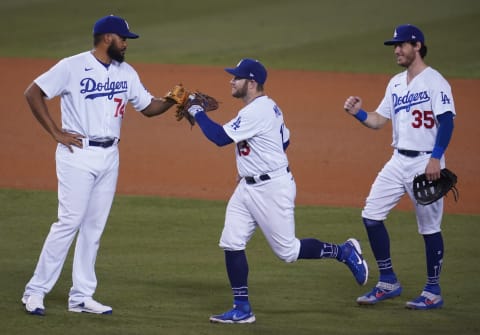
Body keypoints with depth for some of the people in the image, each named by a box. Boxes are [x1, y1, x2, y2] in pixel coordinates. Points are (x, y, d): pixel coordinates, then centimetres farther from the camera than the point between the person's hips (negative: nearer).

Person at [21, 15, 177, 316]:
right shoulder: (72, 67, -9)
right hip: (78, 153, -6)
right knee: (70, 221, -11)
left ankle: (81, 297, 12)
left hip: (109, 156, 6)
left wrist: (171, 101, -6)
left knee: (94, 227, 7)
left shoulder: (126, 73, 10)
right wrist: (56, 133, -10)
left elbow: (148, 106, 14)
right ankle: (36, 291, -4)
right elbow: (33, 93, -7)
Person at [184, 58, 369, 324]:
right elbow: (284, 139, 19)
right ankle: (242, 309, 4)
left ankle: (344, 252, 19)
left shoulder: (257, 112, -22)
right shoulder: (268, 107, 10)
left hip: (272, 189, -10)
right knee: (231, 244, 1)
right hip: (247, 187, 10)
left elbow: (220, 137, -25)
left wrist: (197, 112, -14)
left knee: (287, 250, 0)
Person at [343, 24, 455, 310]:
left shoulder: (435, 81, -9)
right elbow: (378, 121, 17)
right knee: (371, 215, 2)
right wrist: (358, 113, -2)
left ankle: (433, 292, 8)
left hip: (426, 163, -8)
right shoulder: (396, 83, 14)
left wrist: (436, 158, -26)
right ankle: (388, 283, 11)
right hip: (398, 161, 8)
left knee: (430, 227, -1)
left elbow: (447, 122, -16)